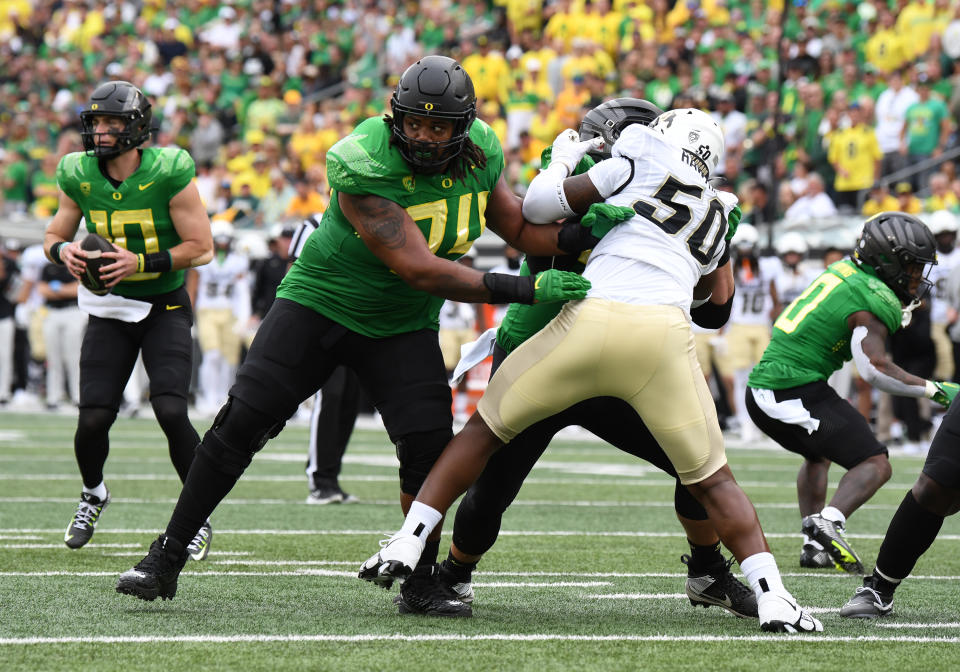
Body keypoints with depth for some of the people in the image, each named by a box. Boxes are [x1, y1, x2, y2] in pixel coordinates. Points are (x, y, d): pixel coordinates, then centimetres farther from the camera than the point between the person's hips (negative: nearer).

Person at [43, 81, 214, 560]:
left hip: (164, 308, -3)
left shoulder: (168, 174, -16)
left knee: (171, 411, -19)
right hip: (110, 308, 3)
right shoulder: (78, 177, -4)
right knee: (93, 419, -5)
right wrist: (64, 252, -15)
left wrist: (141, 263, -23)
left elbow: (201, 248, -12)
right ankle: (93, 494, 28)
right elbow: (54, 235, 10)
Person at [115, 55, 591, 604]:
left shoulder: (479, 153, -9)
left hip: (402, 328, 4)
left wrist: (579, 233, -19)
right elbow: (419, 269, -31)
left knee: (430, 445, -13)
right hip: (320, 305, -4)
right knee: (242, 422, -10)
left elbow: (519, 229, 3)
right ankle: (166, 559, 0)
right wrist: (526, 289, -35)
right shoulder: (365, 166, -29)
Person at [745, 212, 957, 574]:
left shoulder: (843, 271, 14)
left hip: (760, 391, 9)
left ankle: (815, 544, 24)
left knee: (818, 455, 32)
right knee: (875, 465, -6)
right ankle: (829, 523, -29)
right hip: (799, 392, -9)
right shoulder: (876, 302, -10)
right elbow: (875, 368, -20)